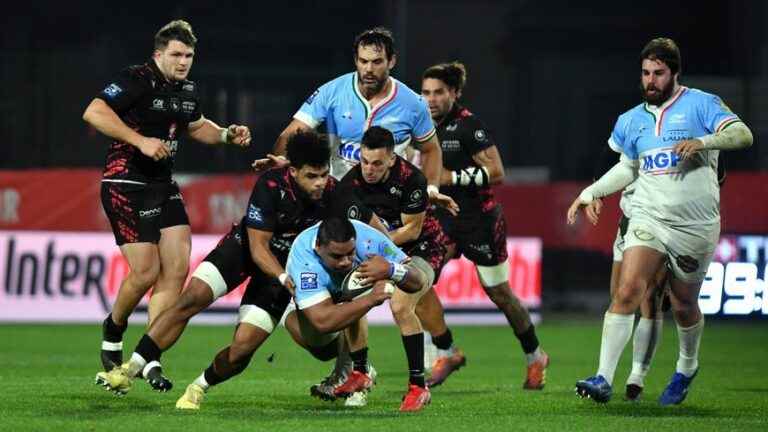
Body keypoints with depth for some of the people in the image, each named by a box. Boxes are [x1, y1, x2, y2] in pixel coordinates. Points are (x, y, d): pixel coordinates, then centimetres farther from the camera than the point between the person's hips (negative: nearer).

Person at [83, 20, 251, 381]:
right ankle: (113, 332, 18)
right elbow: (94, 113, -22)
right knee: (146, 271, -12)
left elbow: (196, 126, 30)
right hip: (126, 184, -8)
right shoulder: (137, 80, -13)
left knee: (177, 268, -3)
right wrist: (141, 141, -26)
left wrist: (227, 135, 11)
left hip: (164, 185, 8)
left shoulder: (188, 90, 11)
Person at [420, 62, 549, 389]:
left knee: (499, 293, 5)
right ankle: (446, 353, 3)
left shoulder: (468, 126, -15)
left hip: (480, 221, -6)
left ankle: (535, 357, 25)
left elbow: (496, 172, -20)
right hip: (444, 219, 6)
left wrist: (453, 177, -24)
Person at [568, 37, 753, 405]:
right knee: (627, 292, -17)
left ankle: (687, 369, 38)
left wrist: (702, 142, -31)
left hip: (696, 226, -2)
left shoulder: (700, 104, -2)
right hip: (648, 219, 3)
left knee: (684, 306, 9)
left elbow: (742, 135, -15)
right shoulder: (632, 120, 12)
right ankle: (603, 379, -21)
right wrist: (590, 193, 16)